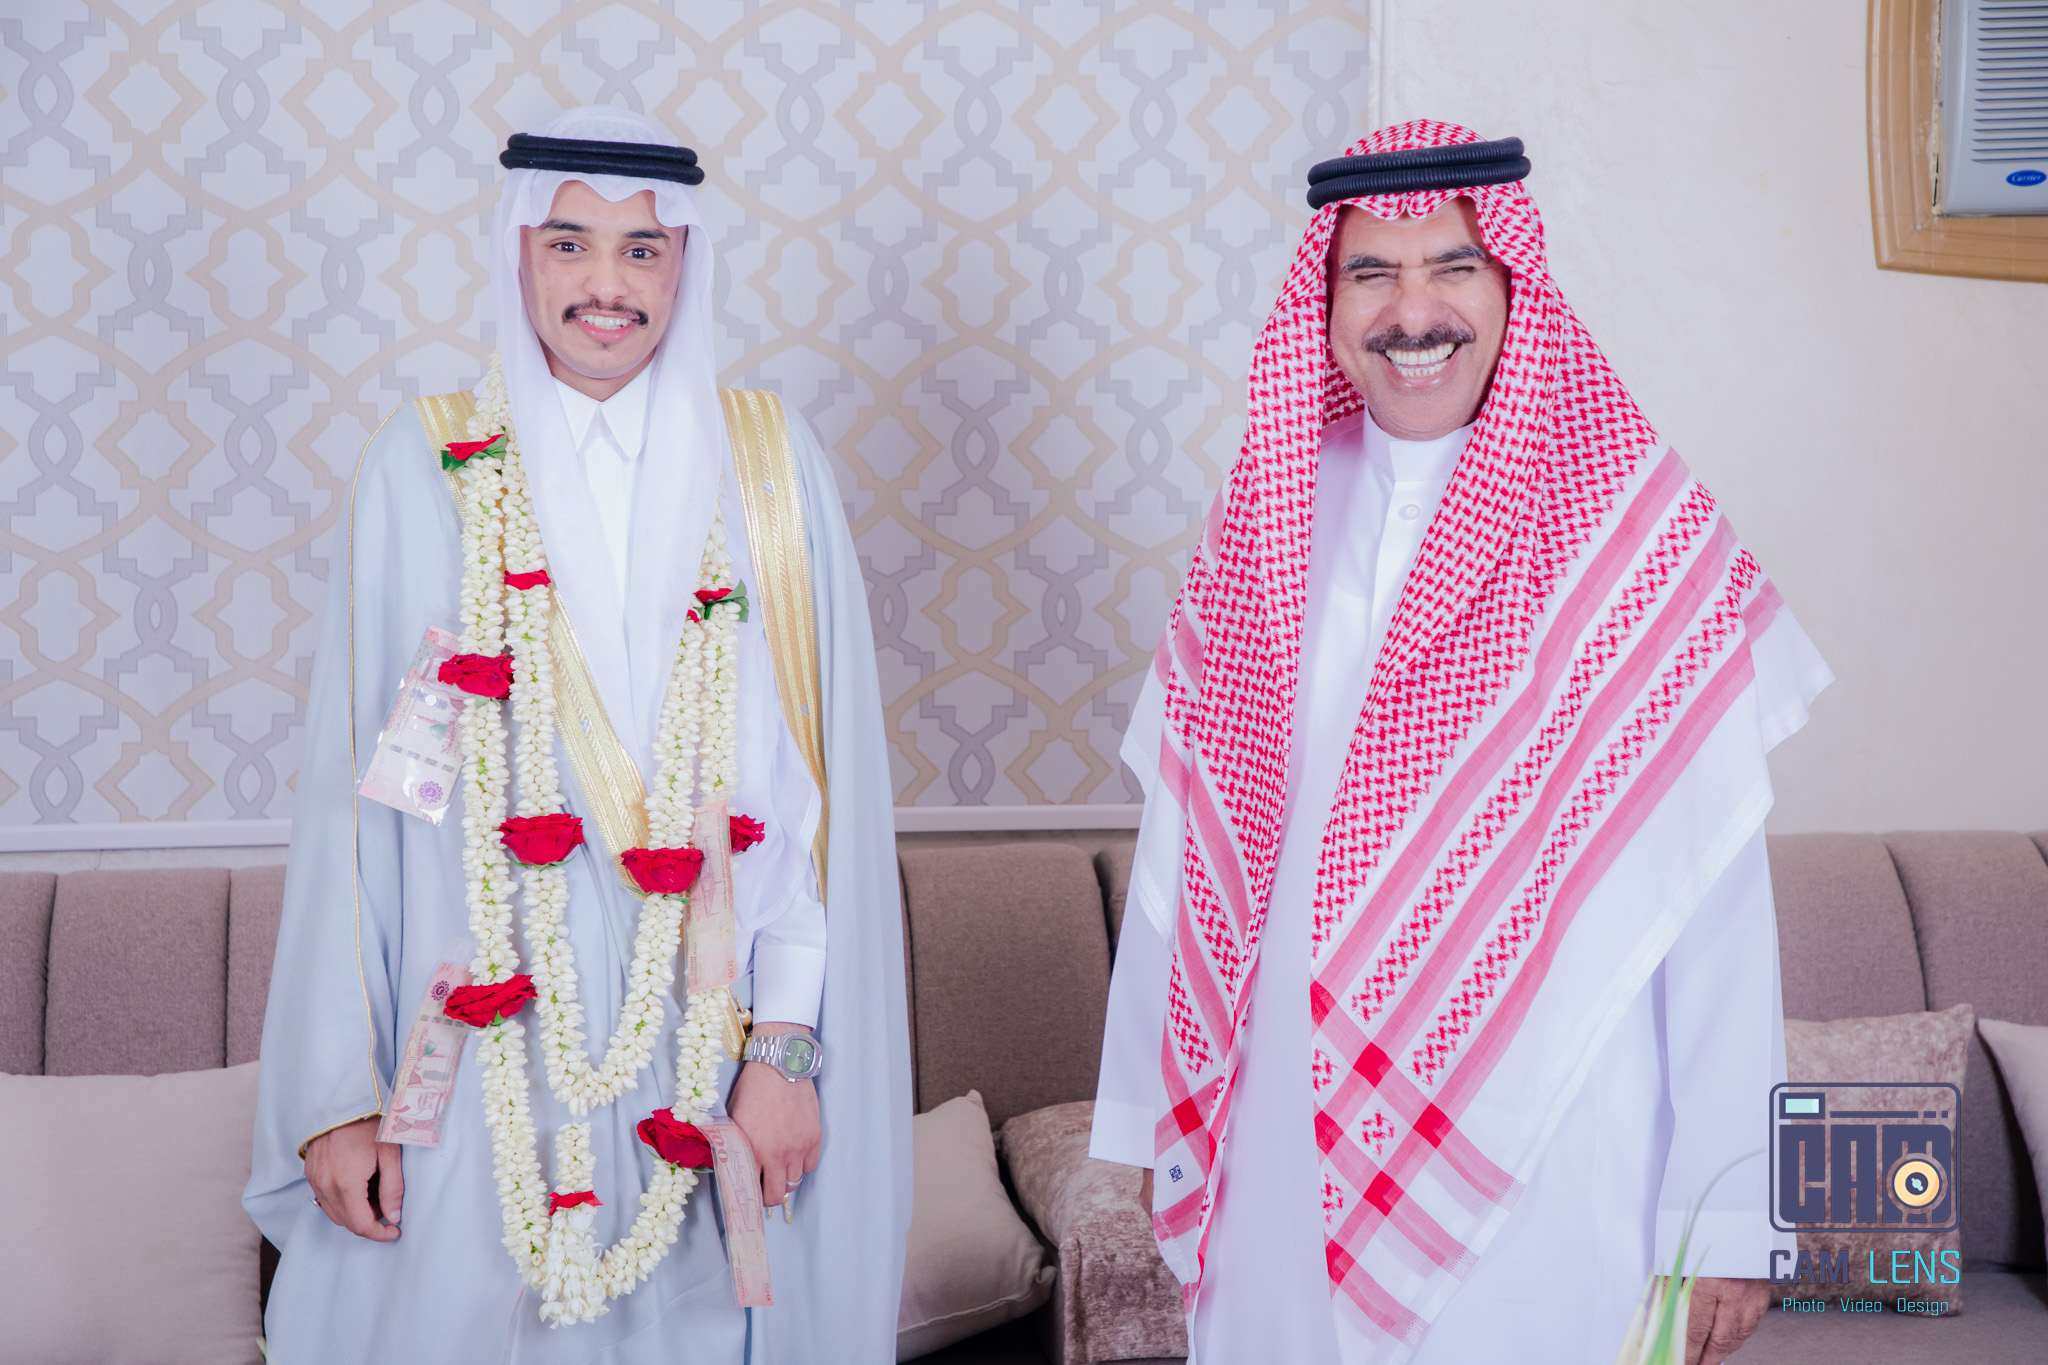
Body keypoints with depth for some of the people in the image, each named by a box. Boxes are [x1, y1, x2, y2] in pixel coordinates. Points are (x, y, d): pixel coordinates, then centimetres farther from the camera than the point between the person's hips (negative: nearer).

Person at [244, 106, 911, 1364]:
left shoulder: (769, 465, 1)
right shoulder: (425, 467, 0)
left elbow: (820, 780, -2)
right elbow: (356, 797, 0)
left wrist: (790, 1042, -8)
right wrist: (336, 1087, -3)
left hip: (710, 1038, 1)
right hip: (488, 1047, 0)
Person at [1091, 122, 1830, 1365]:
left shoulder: (1639, 529, -8)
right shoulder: (1268, 515, 2)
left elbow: (1714, 892, -9)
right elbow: (1188, 834, 6)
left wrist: (1731, 1217, -10)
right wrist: (1167, 1119, 8)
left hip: (1538, 1157, -3)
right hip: (1291, 1138, 3)